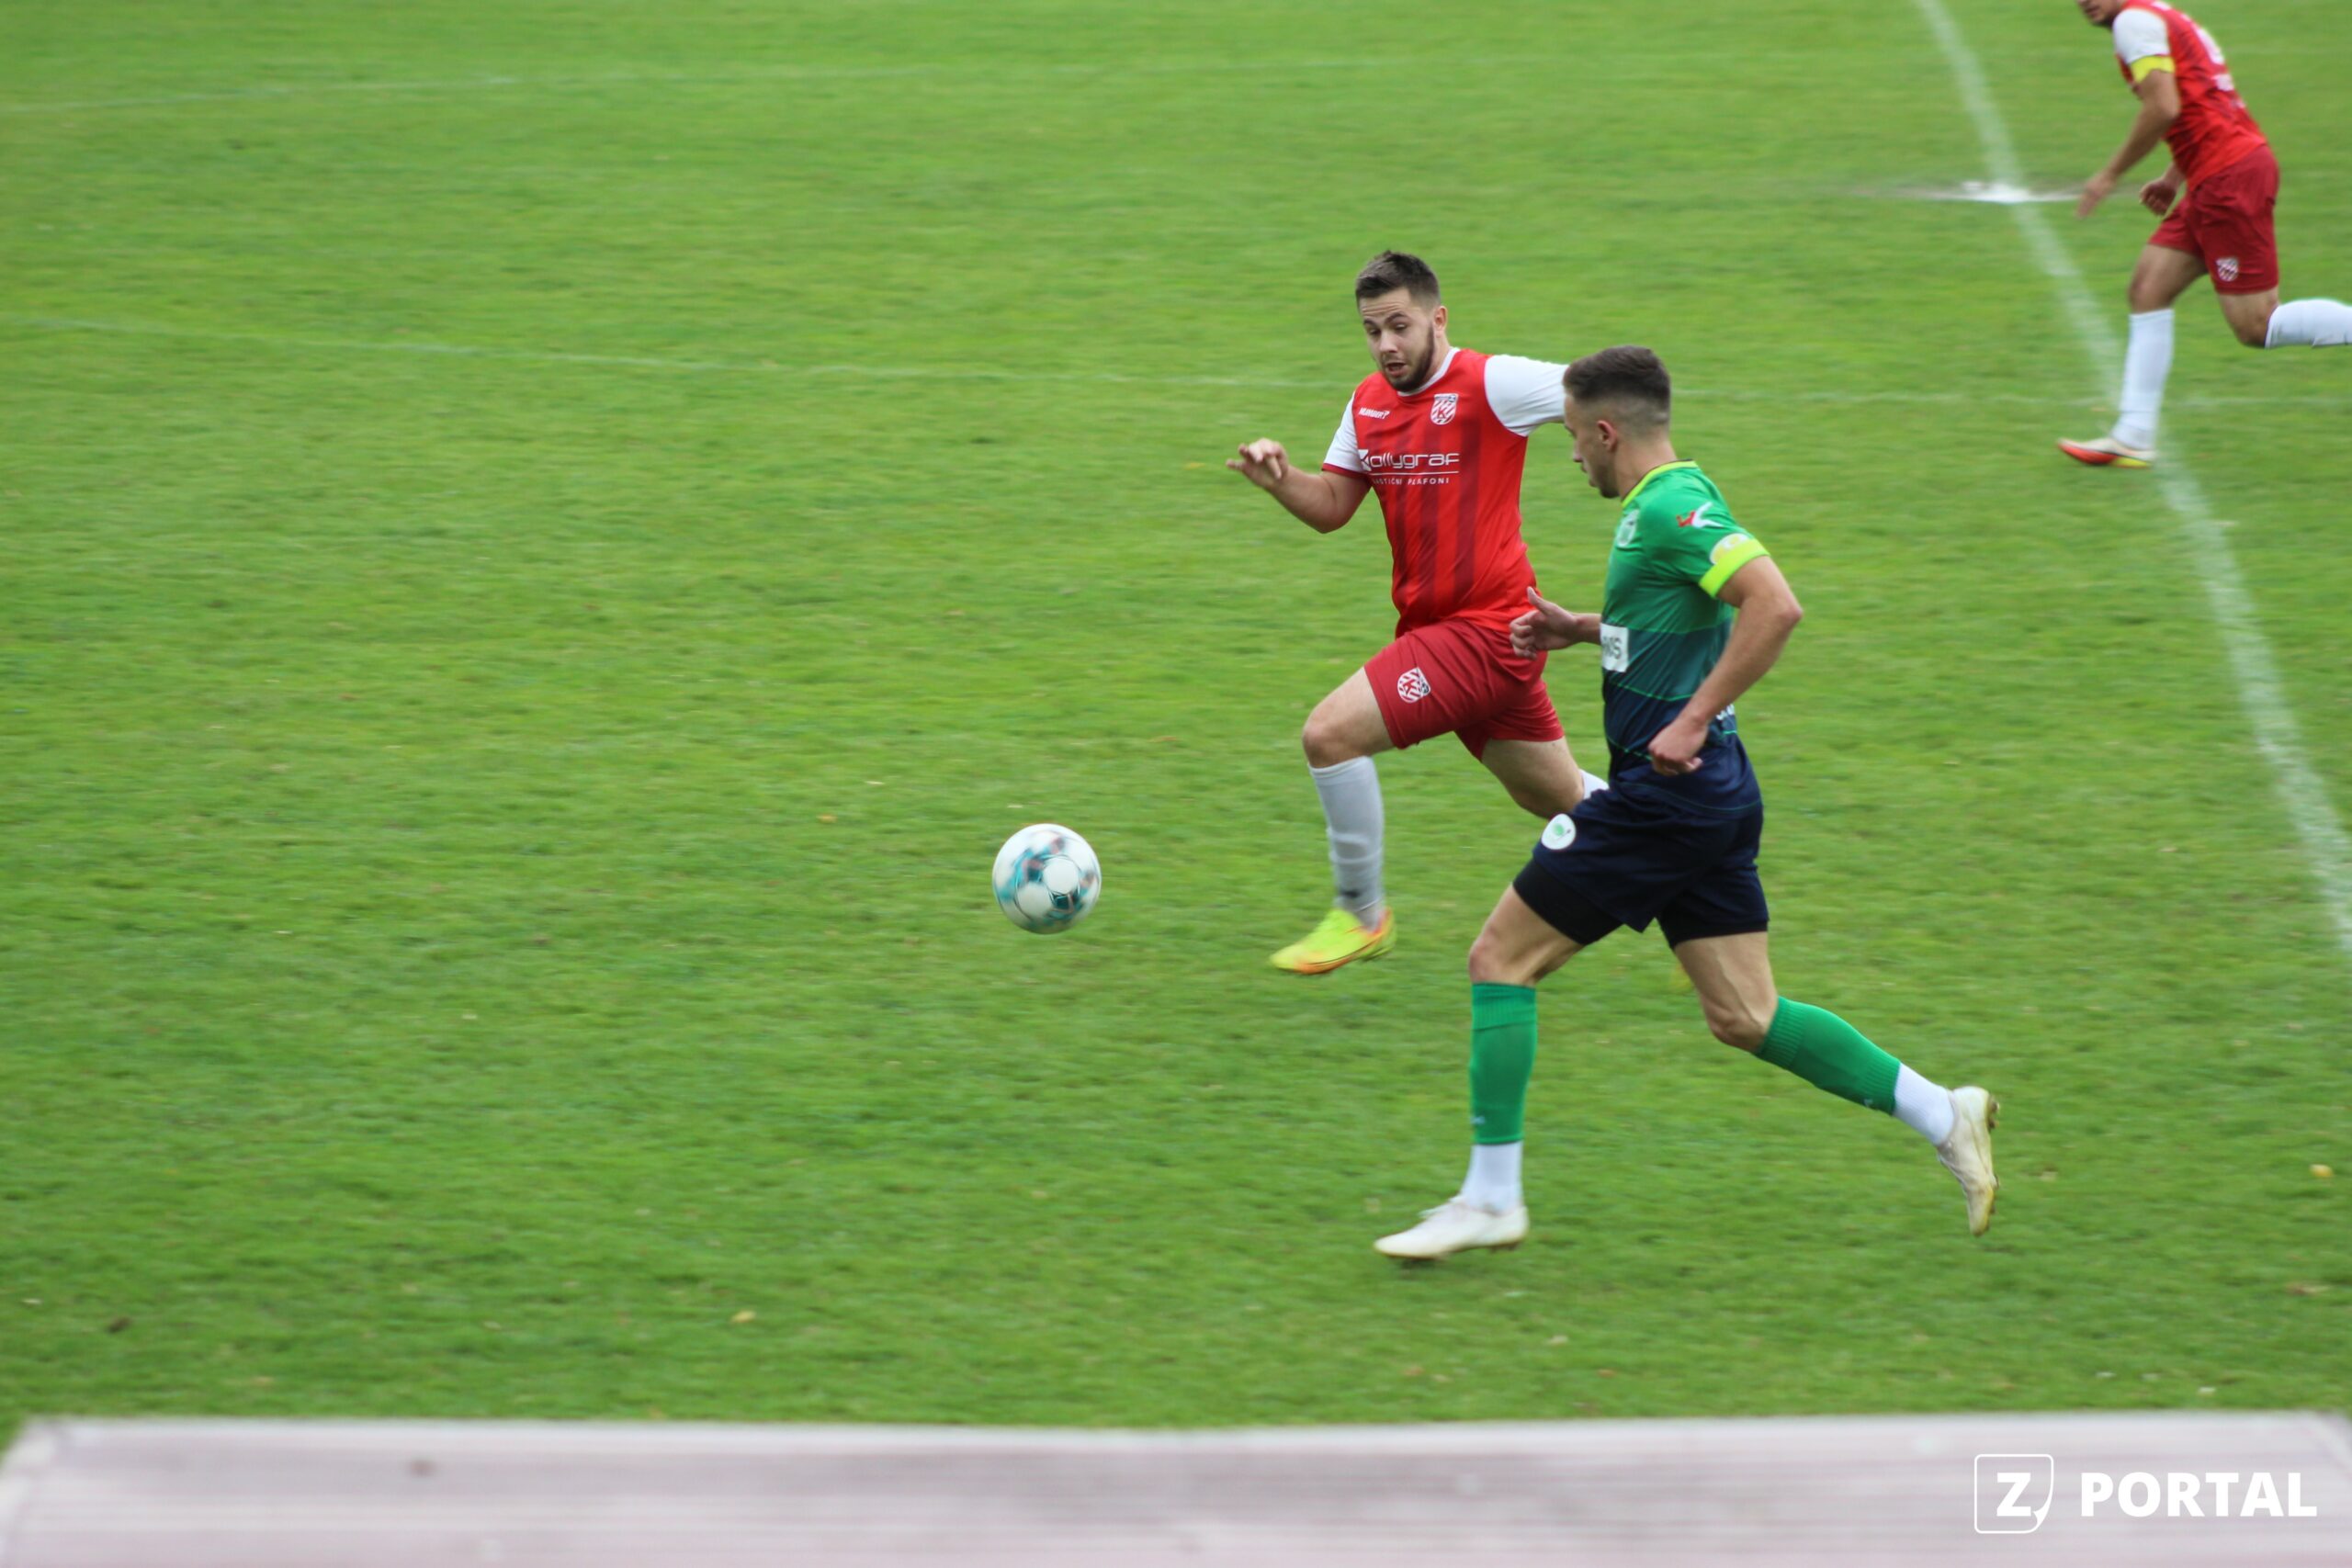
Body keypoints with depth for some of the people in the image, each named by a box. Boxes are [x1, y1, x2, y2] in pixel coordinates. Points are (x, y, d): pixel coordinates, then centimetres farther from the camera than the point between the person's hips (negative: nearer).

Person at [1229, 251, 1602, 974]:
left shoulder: (1489, 384, -13)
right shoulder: (1369, 401, 10)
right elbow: (1331, 507, 13)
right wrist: (1279, 478, -6)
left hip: (1487, 629, -8)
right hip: (1434, 624, 8)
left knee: (1330, 733, -17)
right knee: (1561, 801, 18)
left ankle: (1360, 912, -1)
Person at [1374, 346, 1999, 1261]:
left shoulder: (1670, 508, -16)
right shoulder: (1667, 503, 15)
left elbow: (1774, 607, -28)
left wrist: (1691, 721, -25)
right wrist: (1578, 629, 23)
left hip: (1665, 793, -10)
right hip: (1706, 798, 10)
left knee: (1501, 959, -1)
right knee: (1745, 1018, 10)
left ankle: (1490, 1198, 1)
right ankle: (1944, 1117, 6)